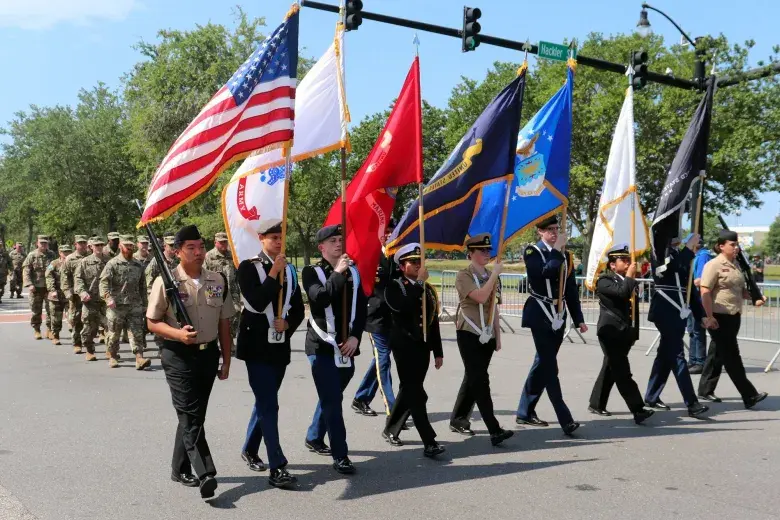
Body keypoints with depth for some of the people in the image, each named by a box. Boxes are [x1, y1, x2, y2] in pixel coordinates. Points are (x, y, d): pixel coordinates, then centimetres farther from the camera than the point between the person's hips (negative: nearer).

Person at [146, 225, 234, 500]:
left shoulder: (217, 281, 4)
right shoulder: (166, 282, -8)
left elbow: (224, 324, 9)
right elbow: (152, 322, -4)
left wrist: (226, 361, 8)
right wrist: (178, 334, -22)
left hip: (209, 353, 5)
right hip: (179, 356, -5)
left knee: (194, 414, 13)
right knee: (191, 415, -8)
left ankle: (180, 469, 27)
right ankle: (206, 474, -10)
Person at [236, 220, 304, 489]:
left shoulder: (289, 270, 9)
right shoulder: (248, 267, -7)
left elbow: (298, 308, 12)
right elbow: (256, 303, -20)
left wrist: (288, 324, -8)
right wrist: (274, 273, -19)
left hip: (280, 346, 6)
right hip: (257, 345, -6)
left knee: (264, 402, 17)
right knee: (269, 405, -9)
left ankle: (249, 450, 36)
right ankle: (277, 468, -8)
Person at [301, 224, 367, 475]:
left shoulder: (353, 272, 10)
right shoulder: (312, 272, -3)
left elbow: (361, 308, 7)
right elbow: (319, 298, -22)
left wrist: (355, 336, -5)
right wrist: (338, 273, -20)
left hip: (347, 347, 5)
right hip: (322, 346, -5)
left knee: (330, 398, 18)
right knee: (333, 400, -8)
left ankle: (314, 438, 38)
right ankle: (341, 456, -2)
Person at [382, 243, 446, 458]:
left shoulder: (428, 289, 13)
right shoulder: (394, 286, -4)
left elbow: (433, 321, 13)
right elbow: (403, 307, -26)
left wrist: (438, 352, 11)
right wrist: (419, 283, -20)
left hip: (423, 345, 6)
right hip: (404, 345, -6)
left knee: (409, 390, 15)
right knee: (416, 394, -10)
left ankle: (391, 430, 32)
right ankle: (429, 442, -10)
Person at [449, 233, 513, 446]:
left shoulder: (491, 276, 15)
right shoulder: (464, 276, -7)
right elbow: (481, 297, -23)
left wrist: (498, 336, 15)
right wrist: (495, 274, -16)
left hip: (487, 336, 7)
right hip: (469, 335, -7)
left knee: (472, 379, 12)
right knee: (480, 380, -12)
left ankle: (458, 420, 25)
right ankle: (494, 430, -17)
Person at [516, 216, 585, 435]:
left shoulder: (565, 255, 13)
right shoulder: (532, 252, -5)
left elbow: (571, 289, 13)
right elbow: (546, 272, -25)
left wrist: (578, 319, 9)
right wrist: (557, 249, -15)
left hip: (559, 317, 7)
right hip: (541, 316, -7)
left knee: (543, 364, 12)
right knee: (549, 367, -10)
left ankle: (525, 413, 23)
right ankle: (565, 420, -12)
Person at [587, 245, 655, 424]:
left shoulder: (628, 281, 19)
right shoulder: (605, 280, -7)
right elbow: (621, 292, -27)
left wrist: (634, 331, 18)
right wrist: (630, 276, -11)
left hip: (624, 333, 8)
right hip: (611, 332, -8)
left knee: (610, 370, 13)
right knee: (622, 372, -12)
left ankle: (596, 404, 23)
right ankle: (638, 410, -17)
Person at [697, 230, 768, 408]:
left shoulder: (736, 265, 14)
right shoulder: (714, 265, -12)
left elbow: (740, 290, 23)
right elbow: (705, 292, -17)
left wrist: (754, 298, 4)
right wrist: (709, 317, -21)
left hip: (734, 317, 9)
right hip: (719, 317, -9)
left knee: (718, 354, 14)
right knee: (732, 357, -5)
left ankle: (706, 390, 23)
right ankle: (750, 396, -2)